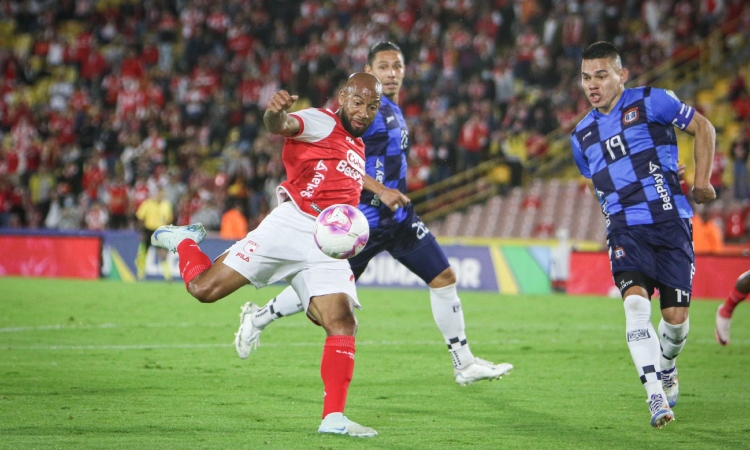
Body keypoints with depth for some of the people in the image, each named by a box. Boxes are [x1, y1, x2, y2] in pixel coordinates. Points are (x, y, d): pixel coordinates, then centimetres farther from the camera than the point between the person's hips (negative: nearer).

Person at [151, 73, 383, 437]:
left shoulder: (358, 149, 26)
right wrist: (275, 113, -49)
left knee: (343, 323, -14)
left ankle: (333, 418, -12)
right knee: (204, 288, -8)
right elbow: (281, 125, -24)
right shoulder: (320, 123, 0)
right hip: (290, 225, -6)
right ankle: (184, 240, 26)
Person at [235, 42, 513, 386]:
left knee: (444, 277, 2)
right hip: (366, 217, -8)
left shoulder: (393, 109, 15)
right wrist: (380, 190, -26)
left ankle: (464, 364, 7)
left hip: (398, 216, 8)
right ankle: (258, 318, 22)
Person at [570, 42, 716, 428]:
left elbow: (703, 128, 7)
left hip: (670, 223, -2)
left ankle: (666, 369, 30)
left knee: (676, 316, -4)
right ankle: (656, 396, -24)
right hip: (625, 229, 2)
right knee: (635, 302, -22)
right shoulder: (582, 135, 14)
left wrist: (701, 181, 2)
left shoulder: (651, 103, -1)